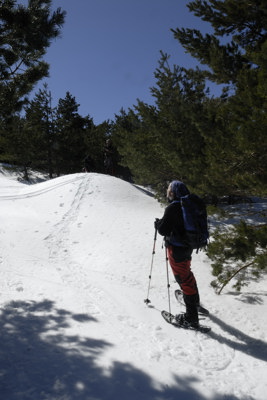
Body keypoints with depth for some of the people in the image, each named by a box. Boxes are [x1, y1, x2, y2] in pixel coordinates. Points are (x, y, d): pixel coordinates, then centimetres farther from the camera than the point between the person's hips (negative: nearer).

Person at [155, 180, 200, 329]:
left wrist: (157, 223, -2)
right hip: (188, 245, 9)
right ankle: (195, 299, 52)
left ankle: (191, 317, 4)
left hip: (177, 248, -9)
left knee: (183, 278, -2)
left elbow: (163, 230, -22)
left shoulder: (172, 208, -25)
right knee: (187, 273, 30)